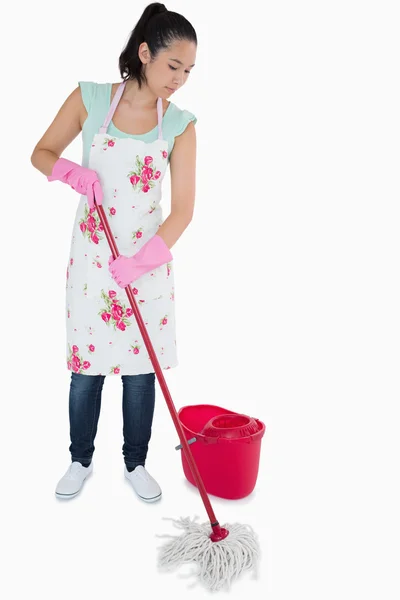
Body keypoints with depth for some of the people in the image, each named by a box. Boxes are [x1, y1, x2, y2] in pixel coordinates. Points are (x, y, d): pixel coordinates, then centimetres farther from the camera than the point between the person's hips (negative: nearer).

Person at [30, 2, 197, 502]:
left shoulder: (179, 124, -4)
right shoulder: (90, 98, -4)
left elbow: (182, 209, -9)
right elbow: (41, 153, 6)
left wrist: (141, 261, -21)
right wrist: (74, 173, -16)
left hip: (149, 261, 0)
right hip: (92, 255, 0)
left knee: (141, 368, 7)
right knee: (85, 366, 8)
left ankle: (135, 463, 28)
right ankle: (81, 461, 30)